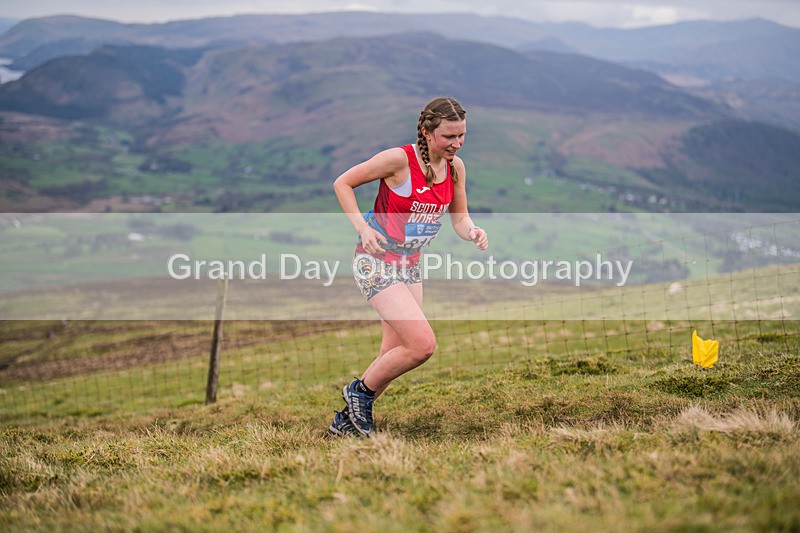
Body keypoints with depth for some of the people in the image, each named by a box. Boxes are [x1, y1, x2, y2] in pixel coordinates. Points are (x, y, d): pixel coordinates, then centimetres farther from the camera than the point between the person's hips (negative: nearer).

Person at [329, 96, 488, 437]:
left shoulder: (456, 167, 0)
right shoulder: (399, 159, -19)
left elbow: (459, 218, 9)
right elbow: (342, 183, -10)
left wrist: (472, 232, -14)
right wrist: (363, 227, -21)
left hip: (409, 265, 8)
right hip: (375, 262, -8)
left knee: (395, 355, 11)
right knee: (423, 344, -18)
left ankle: (346, 420, 27)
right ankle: (360, 391, 5)